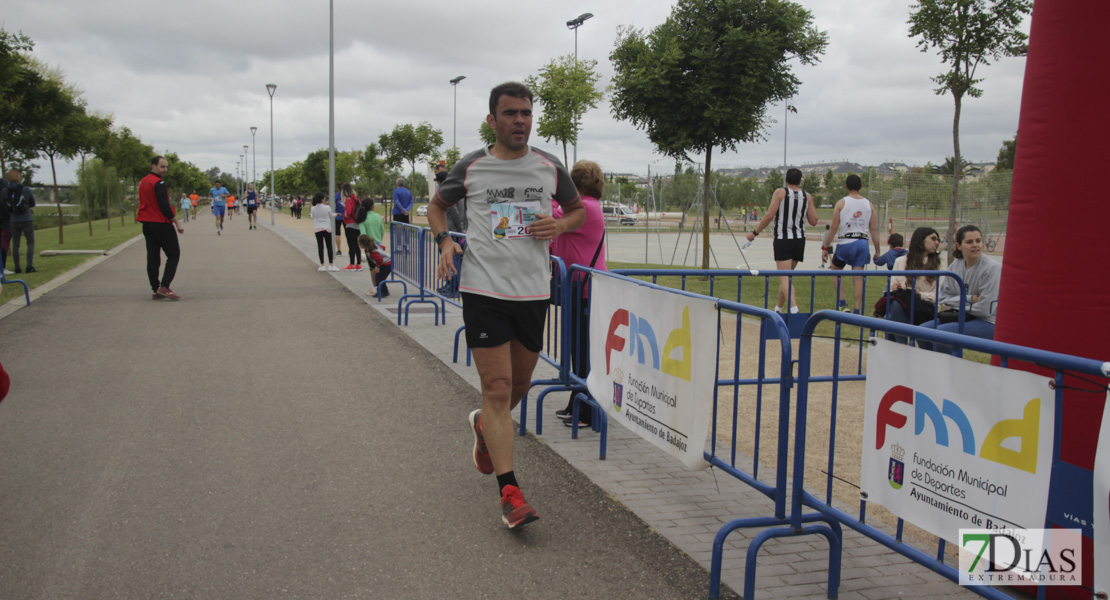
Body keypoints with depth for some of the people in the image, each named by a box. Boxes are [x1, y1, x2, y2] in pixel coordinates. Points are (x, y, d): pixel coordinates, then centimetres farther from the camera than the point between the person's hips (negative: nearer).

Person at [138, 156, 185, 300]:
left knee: (152, 257, 9)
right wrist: (177, 223, -15)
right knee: (174, 254, -1)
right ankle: (164, 287, -10)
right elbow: (164, 206, -19)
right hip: (161, 224, -8)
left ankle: (155, 290, 10)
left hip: (147, 224, 9)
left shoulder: (142, 182, 14)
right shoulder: (159, 183, -14)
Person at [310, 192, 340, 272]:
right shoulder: (327, 207, -11)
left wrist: (310, 214, 33)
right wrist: (336, 214, 29)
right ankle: (331, 264, 4)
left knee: (320, 246, 5)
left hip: (317, 228, 2)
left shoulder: (313, 208, -4)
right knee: (329, 246, 5)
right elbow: (331, 215, 6)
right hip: (326, 228, -2)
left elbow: (313, 217, 10)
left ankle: (322, 265, 4)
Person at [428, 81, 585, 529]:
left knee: (519, 385, 14)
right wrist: (444, 240, -4)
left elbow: (578, 210, 20)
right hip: (484, 290, -3)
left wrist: (560, 225, -3)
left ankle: (484, 425, 48)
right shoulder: (470, 168, 0)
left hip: (533, 291, 3)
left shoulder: (550, 167, 6)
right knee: (498, 388, -8)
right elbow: (437, 205, 16)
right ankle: (510, 492, -3)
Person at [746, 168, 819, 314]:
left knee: (785, 278, -10)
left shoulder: (780, 192, -6)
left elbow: (769, 216, -13)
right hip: (799, 240, 5)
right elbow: (813, 221, 7)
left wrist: (754, 232, -4)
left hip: (783, 240, -5)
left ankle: (794, 309, -28)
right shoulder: (807, 196, 5)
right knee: (787, 275, 19)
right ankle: (778, 308, 29)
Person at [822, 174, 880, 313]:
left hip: (846, 243, -2)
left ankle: (842, 304, 6)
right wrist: (877, 251, 11)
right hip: (863, 243, 3)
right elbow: (874, 230, 6)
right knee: (858, 278, 5)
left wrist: (825, 247, 2)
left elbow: (833, 228, -4)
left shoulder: (841, 203, -1)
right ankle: (856, 311, 3)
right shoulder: (869, 204, 8)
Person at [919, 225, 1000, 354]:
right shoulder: (955, 266, 4)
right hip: (962, 317, 7)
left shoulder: (992, 268, -16)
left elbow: (985, 309, -19)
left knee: (940, 332, -27)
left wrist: (957, 304, -6)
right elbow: (943, 298, 4)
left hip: (987, 323, -7)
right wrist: (969, 299, -12)